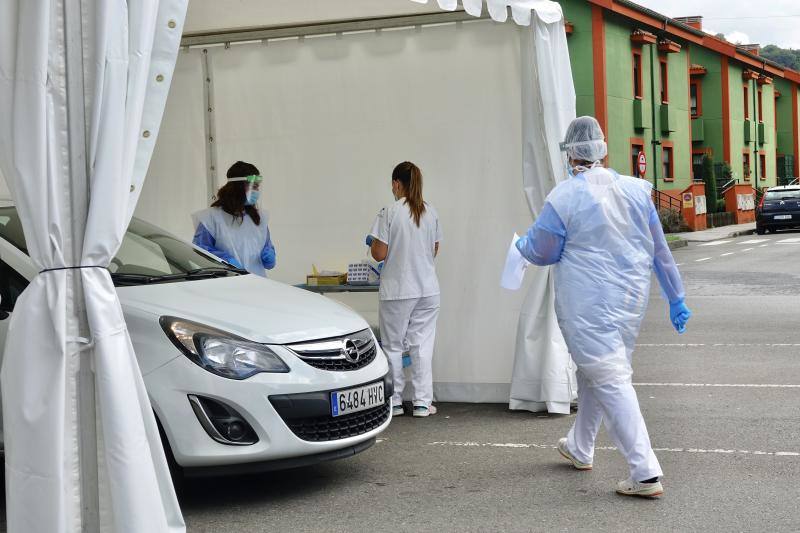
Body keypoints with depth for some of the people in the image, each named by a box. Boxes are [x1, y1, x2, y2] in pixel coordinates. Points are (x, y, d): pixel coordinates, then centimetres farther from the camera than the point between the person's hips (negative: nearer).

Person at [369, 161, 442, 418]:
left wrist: (372, 243, 9)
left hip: (397, 290, -4)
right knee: (422, 344, 8)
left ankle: (394, 402, 13)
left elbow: (380, 254, -12)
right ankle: (422, 402, 8)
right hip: (427, 289, 4)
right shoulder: (431, 213, 3)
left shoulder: (389, 213, -12)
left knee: (393, 346, 8)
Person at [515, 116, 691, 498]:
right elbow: (659, 249, 8)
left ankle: (646, 474, -13)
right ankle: (580, 448, 40)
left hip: (588, 305, -6)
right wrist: (676, 297, 16)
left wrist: (521, 244, 21)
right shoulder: (635, 190, 2)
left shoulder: (564, 197, -14)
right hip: (631, 301, 7)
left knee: (610, 381, -6)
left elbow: (541, 252, -2)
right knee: (595, 371, 23)